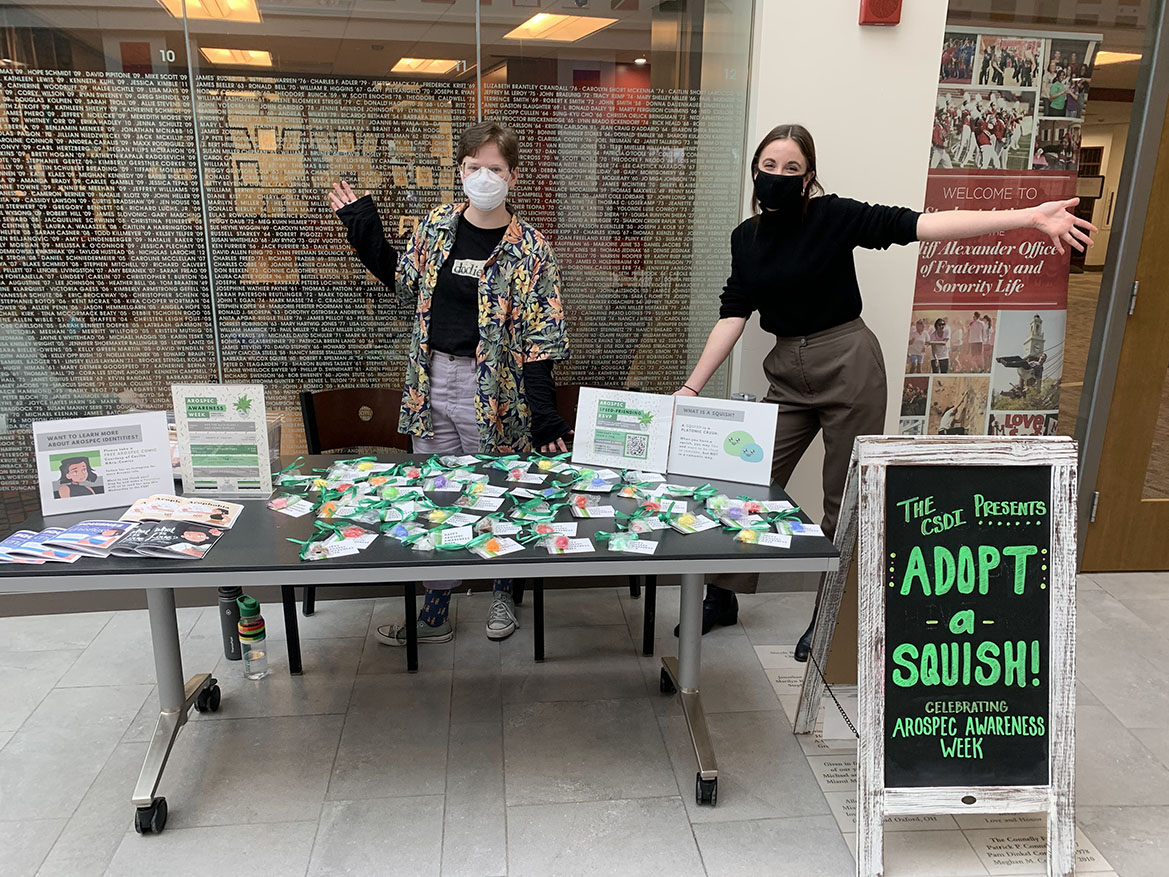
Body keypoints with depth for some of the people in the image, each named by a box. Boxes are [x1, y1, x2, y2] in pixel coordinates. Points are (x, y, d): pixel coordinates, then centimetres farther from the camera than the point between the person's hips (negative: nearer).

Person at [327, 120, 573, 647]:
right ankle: (434, 613, 25)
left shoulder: (529, 249, -8)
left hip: (492, 393, -4)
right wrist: (365, 231, 12)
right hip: (432, 383, 4)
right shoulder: (436, 225, 4)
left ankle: (502, 594, 35)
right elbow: (403, 281, 21)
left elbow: (540, 340, -10)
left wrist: (544, 415, -16)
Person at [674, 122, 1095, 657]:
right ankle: (723, 597, 23)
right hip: (787, 373, 5)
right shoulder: (746, 236, 6)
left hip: (848, 366, -4)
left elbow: (917, 225, -16)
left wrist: (1029, 217, -24)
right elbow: (733, 313, 4)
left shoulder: (833, 216, -8)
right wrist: (694, 384, -4)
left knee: (847, 503, 5)